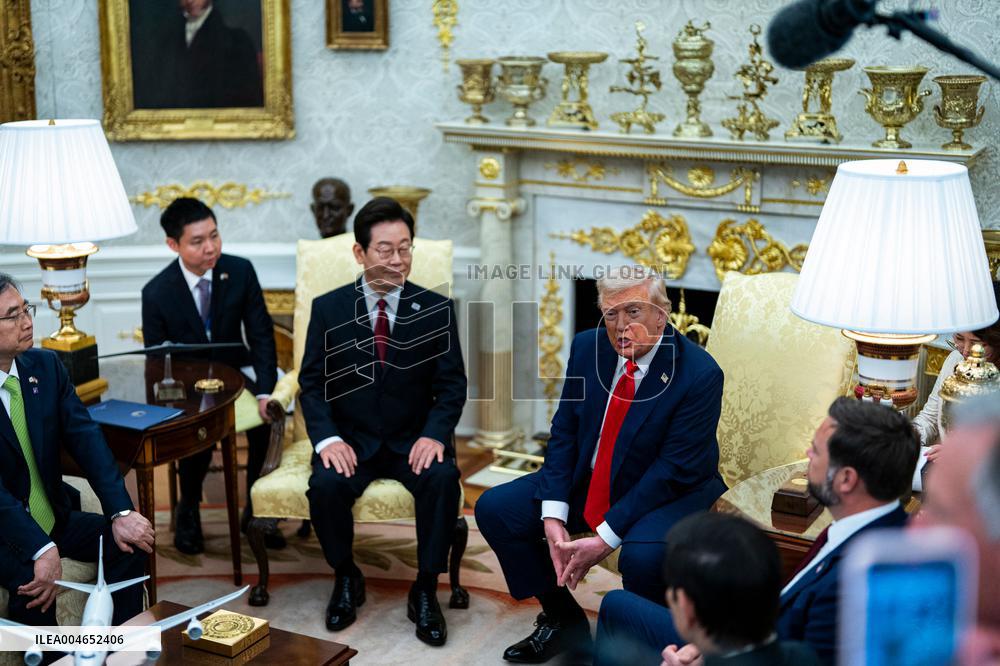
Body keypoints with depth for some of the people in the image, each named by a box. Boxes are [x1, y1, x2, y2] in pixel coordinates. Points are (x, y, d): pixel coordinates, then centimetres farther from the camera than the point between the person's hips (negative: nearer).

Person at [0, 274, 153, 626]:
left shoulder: (46, 365, -1)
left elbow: (85, 438, -7)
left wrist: (121, 512, -19)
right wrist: (42, 549, -37)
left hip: (53, 516, 6)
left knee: (130, 541, -11)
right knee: (31, 581, -31)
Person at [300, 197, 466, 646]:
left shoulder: (437, 309, -1)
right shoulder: (328, 309, -1)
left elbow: (452, 384, -1)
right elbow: (312, 382, 1)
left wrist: (435, 434, -20)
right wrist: (327, 438, -17)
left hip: (413, 440, 0)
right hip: (351, 439, 0)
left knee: (444, 479, -30)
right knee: (325, 484, -29)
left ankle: (425, 590, -11)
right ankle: (346, 577, 0)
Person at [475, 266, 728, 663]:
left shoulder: (700, 374, -22)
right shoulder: (587, 347, -6)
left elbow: (675, 470, -22)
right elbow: (564, 432, -1)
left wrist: (606, 537, -25)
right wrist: (553, 516, -14)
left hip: (671, 492, -6)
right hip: (588, 480, 6)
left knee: (643, 557, -37)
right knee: (493, 509, -3)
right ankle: (563, 621, 13)